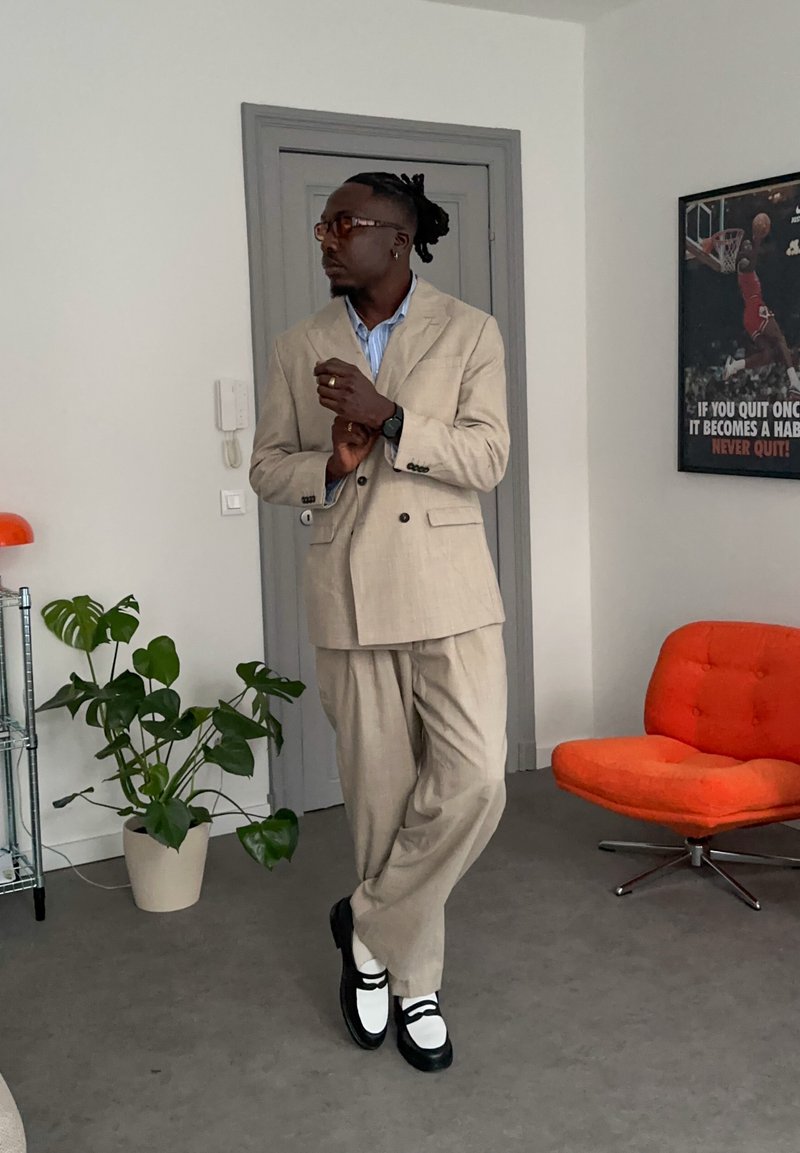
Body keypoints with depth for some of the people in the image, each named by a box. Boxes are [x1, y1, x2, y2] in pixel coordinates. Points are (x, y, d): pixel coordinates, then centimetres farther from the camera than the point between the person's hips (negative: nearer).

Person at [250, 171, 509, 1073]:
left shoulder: (469, 332, 1)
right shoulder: (298, 349, 8)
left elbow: (487, 458, -7)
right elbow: (266, 468, 10)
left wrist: (389, 419, -20)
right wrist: (330, 465, -12)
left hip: (449, 588, -1)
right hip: (349, 594, 1)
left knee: (475, 780, -12)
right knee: (382, 793, 7)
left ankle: (369, 924, 13)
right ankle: (414, 982, 26)